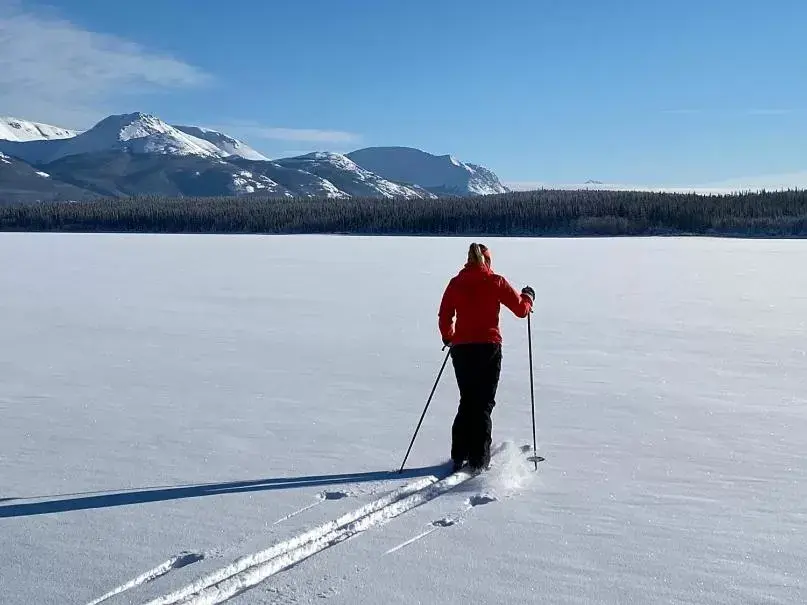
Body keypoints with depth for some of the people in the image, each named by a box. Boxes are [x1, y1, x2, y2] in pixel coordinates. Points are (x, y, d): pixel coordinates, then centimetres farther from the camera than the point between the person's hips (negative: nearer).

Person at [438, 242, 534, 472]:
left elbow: (444, 317, 6)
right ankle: (478, 461, 2)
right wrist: (529, 296, 25)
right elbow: (521, 309, 4)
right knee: (483, 404, 5)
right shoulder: (496, 282, -1)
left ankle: (459, 457, 13)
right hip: (489, 348, -2)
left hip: (461, 348, 3)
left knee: (467, 401, 16)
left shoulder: (455, 283, 5)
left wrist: (448, 338, 24)